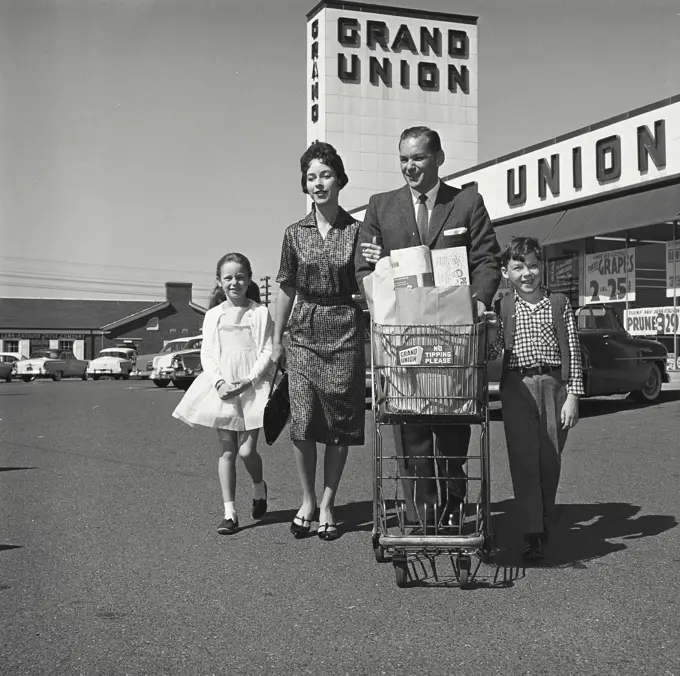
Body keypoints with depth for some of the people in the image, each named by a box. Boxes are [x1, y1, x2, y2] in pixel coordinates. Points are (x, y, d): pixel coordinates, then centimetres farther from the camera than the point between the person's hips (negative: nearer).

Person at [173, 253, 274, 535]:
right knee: (227, 450, 2)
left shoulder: (260, 313, 2)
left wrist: (247, 381, -15)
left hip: (252, 387, -2)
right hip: (222, 388, 2)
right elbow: (207, 354, 5)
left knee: (246, 450, -6)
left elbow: (267, 351, -3)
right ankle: (229, 512, 6)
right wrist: (219, 383, -11)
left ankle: (259, 486, 27)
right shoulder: (213, 315, 9)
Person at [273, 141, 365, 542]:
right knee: (302, 422, -2)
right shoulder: (296, 234, 6)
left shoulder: (357, 231, 0)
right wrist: (277, 340, 12)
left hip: (345, 332, -1)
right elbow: (287, 289, 11)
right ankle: (307, 501, 16)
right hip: (304, 332, 1)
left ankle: (327, 504, 17)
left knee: (340, 422, 3)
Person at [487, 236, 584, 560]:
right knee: (524, 460, -4)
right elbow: (490, 354, 5)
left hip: (553, 385, 1)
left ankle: (545, 524, 23)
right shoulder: (502, 308, 7)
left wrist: (572, 396, -2)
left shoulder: (559, 303, 7)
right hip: (517, 387, 0)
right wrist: (490, 339, -17)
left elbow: (572, 351, 4)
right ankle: (532, 533, -2)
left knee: (550, 461, 5)